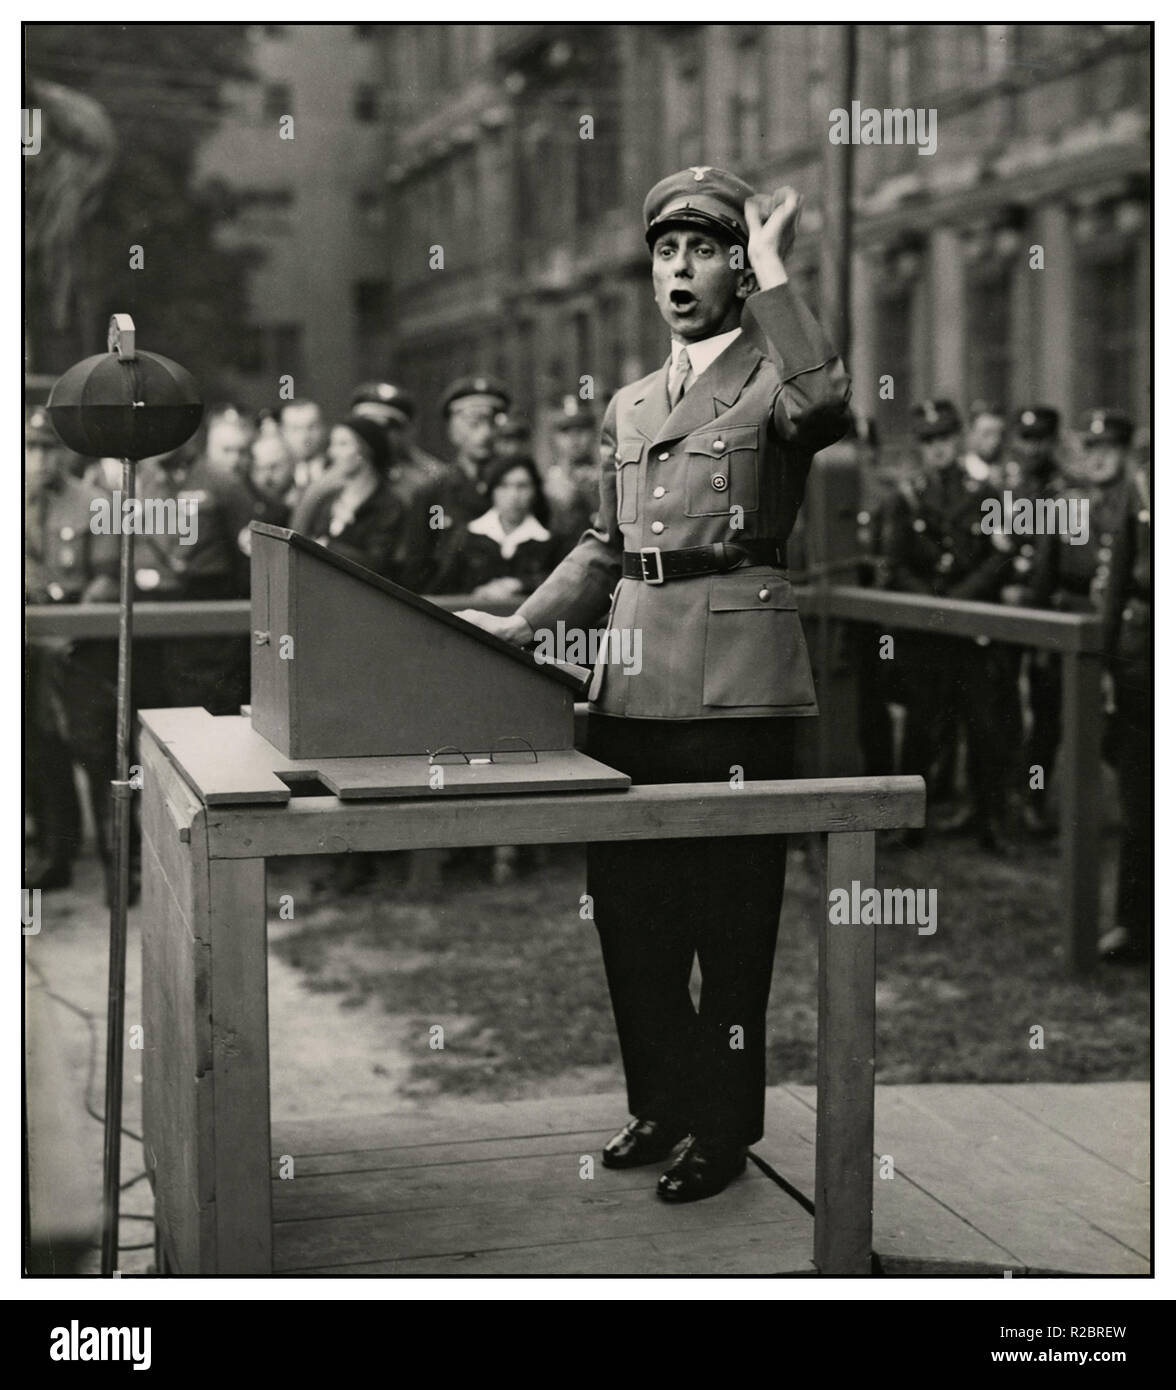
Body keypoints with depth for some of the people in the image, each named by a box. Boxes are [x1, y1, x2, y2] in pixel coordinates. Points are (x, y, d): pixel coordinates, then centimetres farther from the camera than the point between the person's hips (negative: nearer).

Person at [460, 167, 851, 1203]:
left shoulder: (774, 378, 1)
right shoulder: (628, 406, 20)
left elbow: (826, 403, -24)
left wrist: (774, 272, -17)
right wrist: (522, 627, 11)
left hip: (736, 681, -6)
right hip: (632, 680, 6)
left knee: (730, 918, 1)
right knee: (629, 906, 10)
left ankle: (726, 1127, 15)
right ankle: (660, 1103, 27)